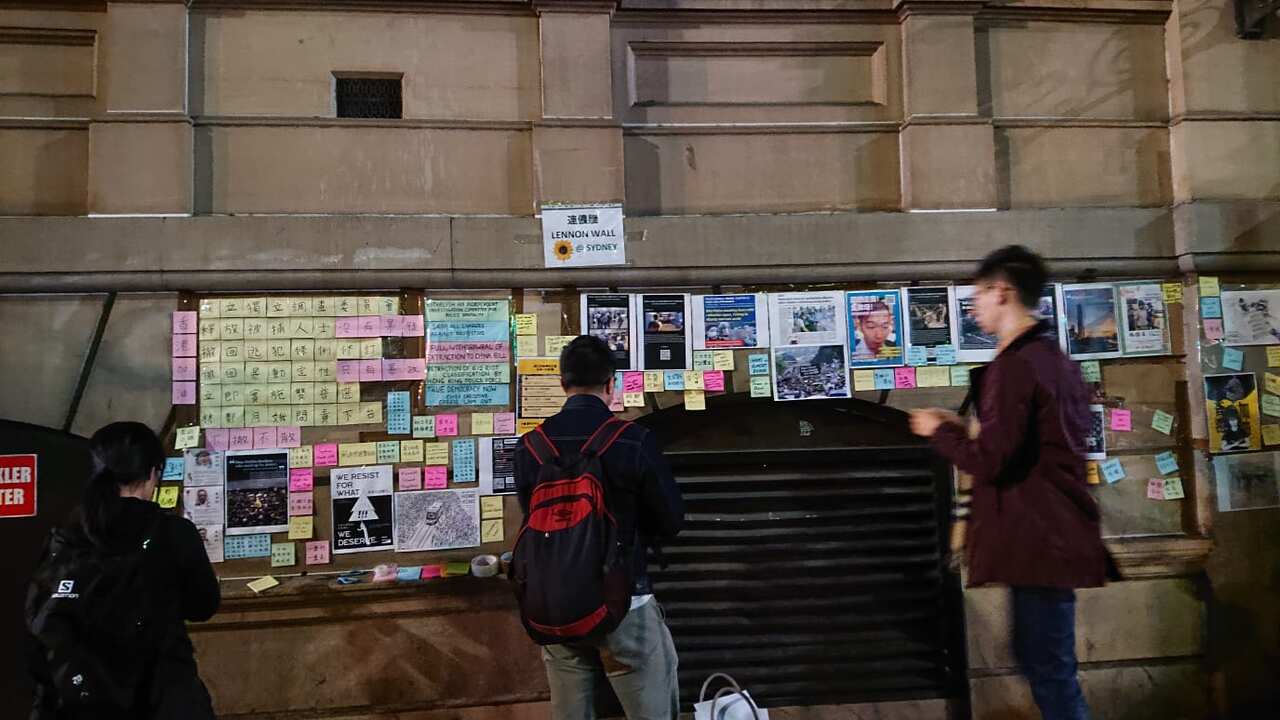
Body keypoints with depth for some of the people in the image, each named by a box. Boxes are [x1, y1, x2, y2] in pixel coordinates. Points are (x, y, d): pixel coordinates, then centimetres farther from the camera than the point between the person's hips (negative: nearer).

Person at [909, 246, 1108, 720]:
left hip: (1038, 539, -10)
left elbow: (989, 463, -22)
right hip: (1056, 533, 10)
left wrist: (940, 430, -6)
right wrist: (966, 431, 19)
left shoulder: (1015, 363, -18)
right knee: (1042, 659, 19)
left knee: (1048, 669, -1)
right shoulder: (1054, 358, 12)